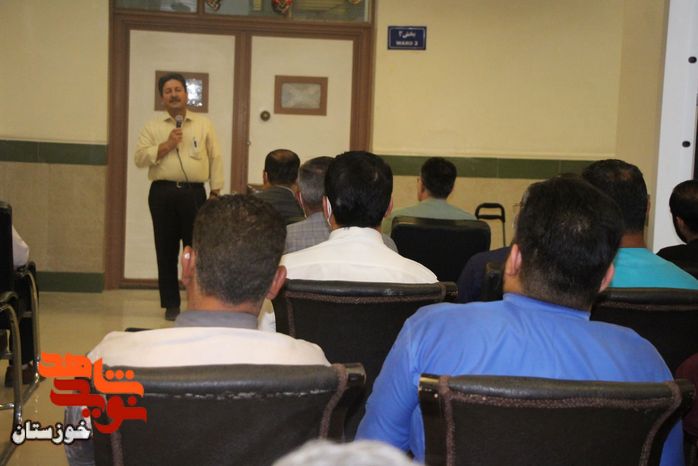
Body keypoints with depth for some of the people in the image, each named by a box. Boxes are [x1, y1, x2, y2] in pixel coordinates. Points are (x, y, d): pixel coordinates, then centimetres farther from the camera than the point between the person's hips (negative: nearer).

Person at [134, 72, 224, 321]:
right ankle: (171, 304, 13)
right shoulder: (152, 127, 11)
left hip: (194, 192, -1)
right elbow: (140, 158, 1)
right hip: (163, 192, 1)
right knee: (166, 249, 4)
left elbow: (216, 159, 9)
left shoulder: (204, 124, 11)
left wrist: (215, 192, 4)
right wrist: (166, 145, -10)